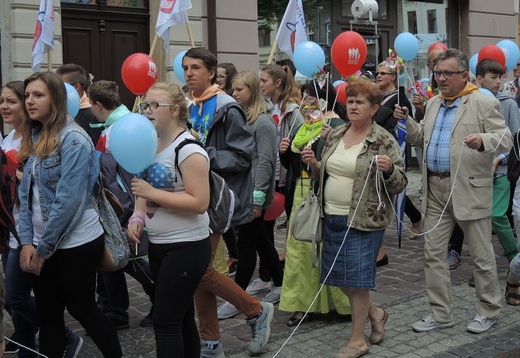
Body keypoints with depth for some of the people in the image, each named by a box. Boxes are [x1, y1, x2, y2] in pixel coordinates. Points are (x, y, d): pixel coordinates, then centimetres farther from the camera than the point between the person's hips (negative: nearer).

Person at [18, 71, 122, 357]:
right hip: (41, 244, 7)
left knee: (81, 308, 8)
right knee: (47, 314, 12)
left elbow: (68, 200, -21)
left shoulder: (73, 139, -16)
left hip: (76, 243, -7)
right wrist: (27, 241, -3)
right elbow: (25, 194, 7)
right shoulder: (34, 138, 8)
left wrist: (43, 248, -16)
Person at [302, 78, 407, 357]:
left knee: (356, 278, -1)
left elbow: (399, 184, -7)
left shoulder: (384, 141, -8)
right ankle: (375, 313, 37)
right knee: (339, 276, 12)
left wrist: (389, 170, -27)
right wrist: (314, 164, 0)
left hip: (364, 220, -6)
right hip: (332, 217, 6)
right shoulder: (335, 135, 9)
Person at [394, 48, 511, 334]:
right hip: (435, 189, 6)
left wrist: (482, 140, -31)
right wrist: (406, 121, 3)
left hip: (470, 189, -6)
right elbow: (422, 139, 20)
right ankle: (441, 313, 20)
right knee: (433, 253, 8)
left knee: (481, 254, 6)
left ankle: (488, 311, 23)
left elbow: (505, 138, -11)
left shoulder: (484, 103, -6)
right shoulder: (433, 104, 14)